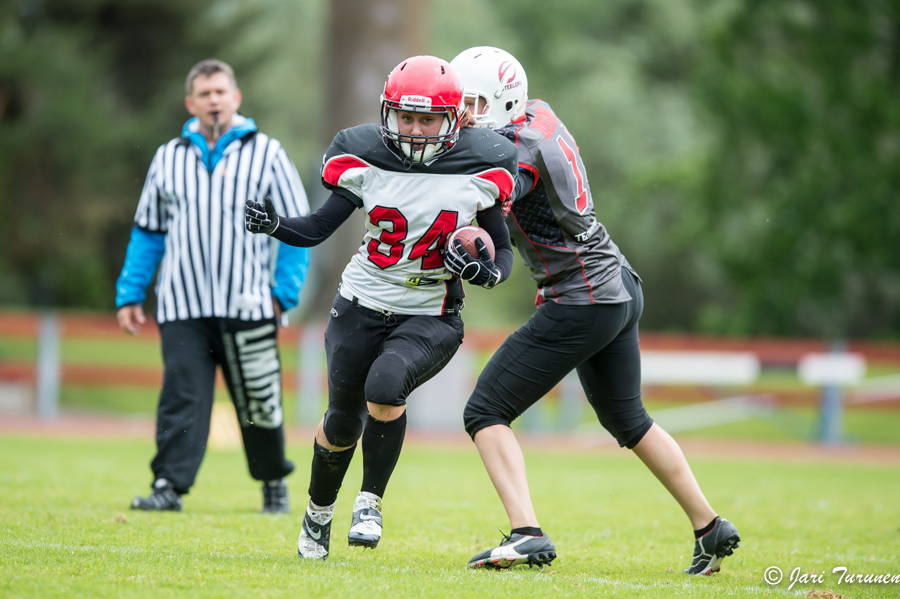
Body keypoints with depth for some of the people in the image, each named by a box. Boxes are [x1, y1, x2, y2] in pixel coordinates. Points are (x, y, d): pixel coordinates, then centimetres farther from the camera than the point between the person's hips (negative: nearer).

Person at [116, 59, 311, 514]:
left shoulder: (266, 153, 5)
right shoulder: (168, 158, 13)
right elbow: (147, 232, 17)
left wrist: (283, 292, -4)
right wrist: (129, 294, 11)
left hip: (247, 305, -2)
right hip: (182, 306, 2)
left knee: (259, 402, 4)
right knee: (181, 396, -10)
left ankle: (274, 481, 24)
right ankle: (169, 485, -14)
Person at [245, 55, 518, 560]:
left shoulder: (480, 168, -10)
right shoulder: (365, 158, -7)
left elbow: (503, 250, -1)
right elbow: (319, 228, -2)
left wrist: (485, 269, -24)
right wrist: (275, 225, -21)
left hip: (430, 317, -2)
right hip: (362, 307, 2)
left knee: (385, 385, -29)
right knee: (343, 421, 9)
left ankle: (370, 502, -10)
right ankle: (319, 511, 38)